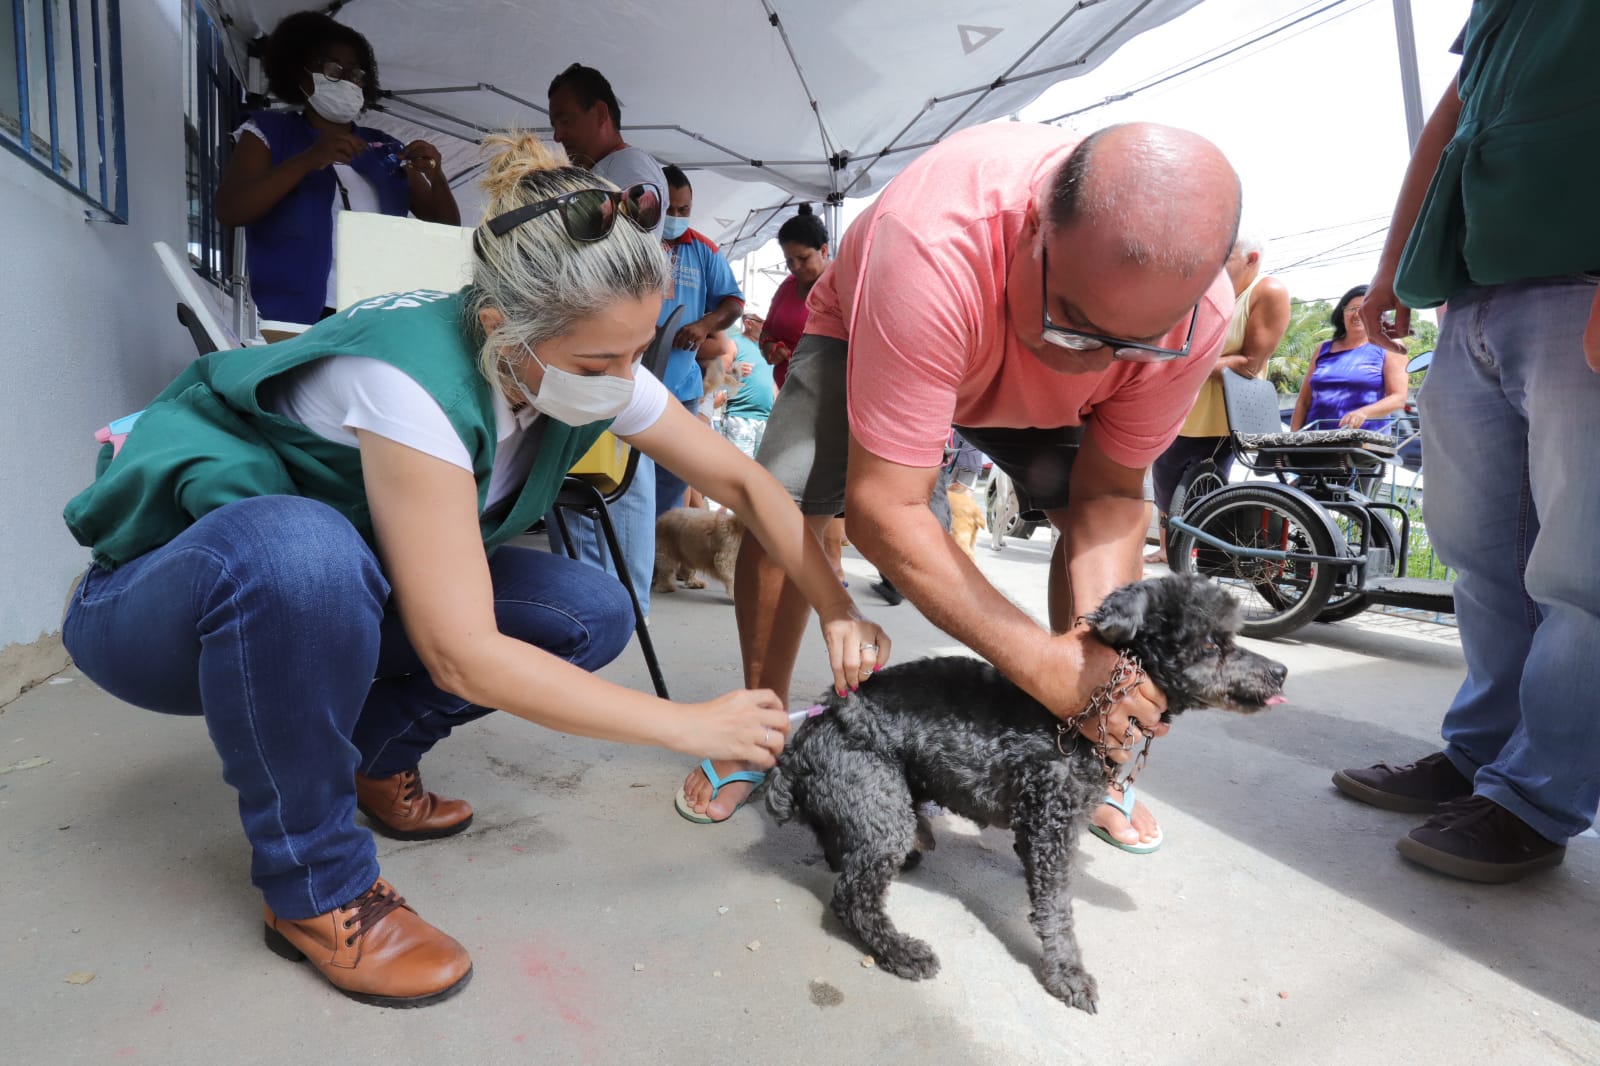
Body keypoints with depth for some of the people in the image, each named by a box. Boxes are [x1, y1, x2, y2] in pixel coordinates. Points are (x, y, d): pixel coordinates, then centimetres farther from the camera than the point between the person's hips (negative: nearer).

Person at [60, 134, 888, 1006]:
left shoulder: (597, 372, -15)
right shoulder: (416, 378, -36)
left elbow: (741, 479, -7)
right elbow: (461, 655, -36)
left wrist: (838, 612, -16)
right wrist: (690, 726, -31)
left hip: (340, 588, 6)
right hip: (159, 597, -5)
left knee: (592, 614, -11)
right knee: (301, 547, -40)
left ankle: (369, 757, 10)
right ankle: (313, 888, -16)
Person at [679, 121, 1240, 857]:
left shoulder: (1194, 307, -31)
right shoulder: (932, 244, -46)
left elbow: (1107, 494, -23)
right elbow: (883, 507, -47)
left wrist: (1100, 644, -40)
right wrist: (1040, 661, -49)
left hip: (1036, 394, 3)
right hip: (865, 335, -3)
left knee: (1126, 518, -16)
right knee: (784, 499, -26)